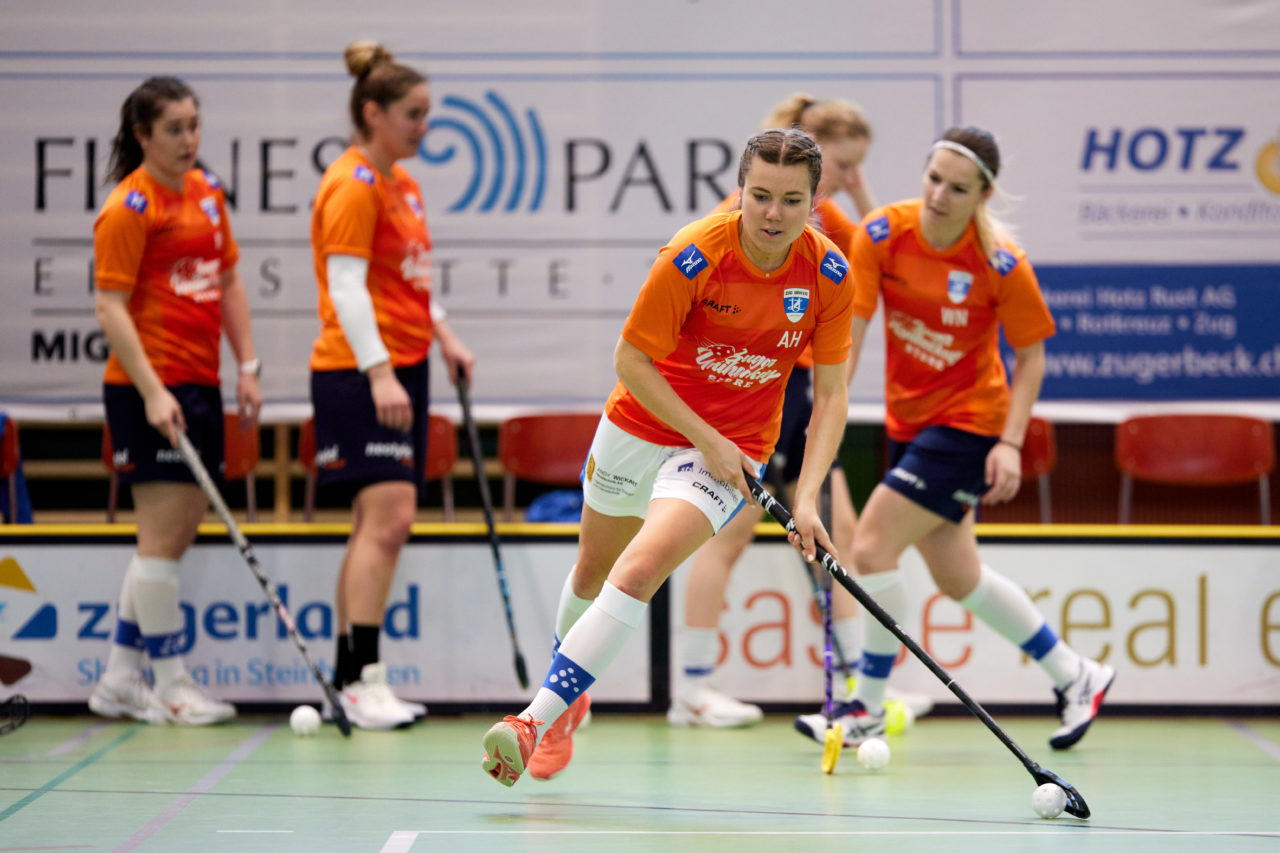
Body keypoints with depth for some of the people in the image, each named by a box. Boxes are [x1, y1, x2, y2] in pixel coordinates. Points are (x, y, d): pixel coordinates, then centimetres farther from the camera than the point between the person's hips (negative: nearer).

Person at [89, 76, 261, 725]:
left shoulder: (207, 191, 13)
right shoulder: (129, 207, -10)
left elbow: (228, 282, 21)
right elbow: (110, 308, -14)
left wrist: (247, 366, 14)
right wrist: (151, 390, -21)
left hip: (198, 384, 8)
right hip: (148, 388, -8)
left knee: (174, 537, 11)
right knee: (162, 534, -5)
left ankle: (120, 680, 19)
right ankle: (170, 685, 2)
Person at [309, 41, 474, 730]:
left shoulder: (402, 182, 16)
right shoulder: (353, 186, -12)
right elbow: (346, 288, -18)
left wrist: (444, 337, 18)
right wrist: (379, 372, -25)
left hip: (401, 370, 9)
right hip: (361, 374, -9)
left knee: (379, 526, 8)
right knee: (388, 516, -16)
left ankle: (347, 677, 12)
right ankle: (364, 680, -16)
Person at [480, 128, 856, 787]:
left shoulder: (828, 275, -15)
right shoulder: (692, 256, -23)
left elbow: (830, 394, -8)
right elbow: (630, 360, -15)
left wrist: (806, 498, -18)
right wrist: (706, 439, -20)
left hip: (733, 448, -1)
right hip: (641, 427, 1)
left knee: (638, 572, -24)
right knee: (593, 570, 21)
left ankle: (536, 720, -24)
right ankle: (570, 696, 50)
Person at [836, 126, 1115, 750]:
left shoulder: (1001, 264, -19)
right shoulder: (883, 233, -12)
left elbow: (1030, 356, -9)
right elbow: (848, 329, -13)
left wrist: (1010, 444, -17)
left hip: (968, 424, -6)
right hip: (908, 419, 6)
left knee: (872, 547, -16)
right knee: (958, 580, 16)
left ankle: (868, 709, -1)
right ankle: (1075, 676, 34)